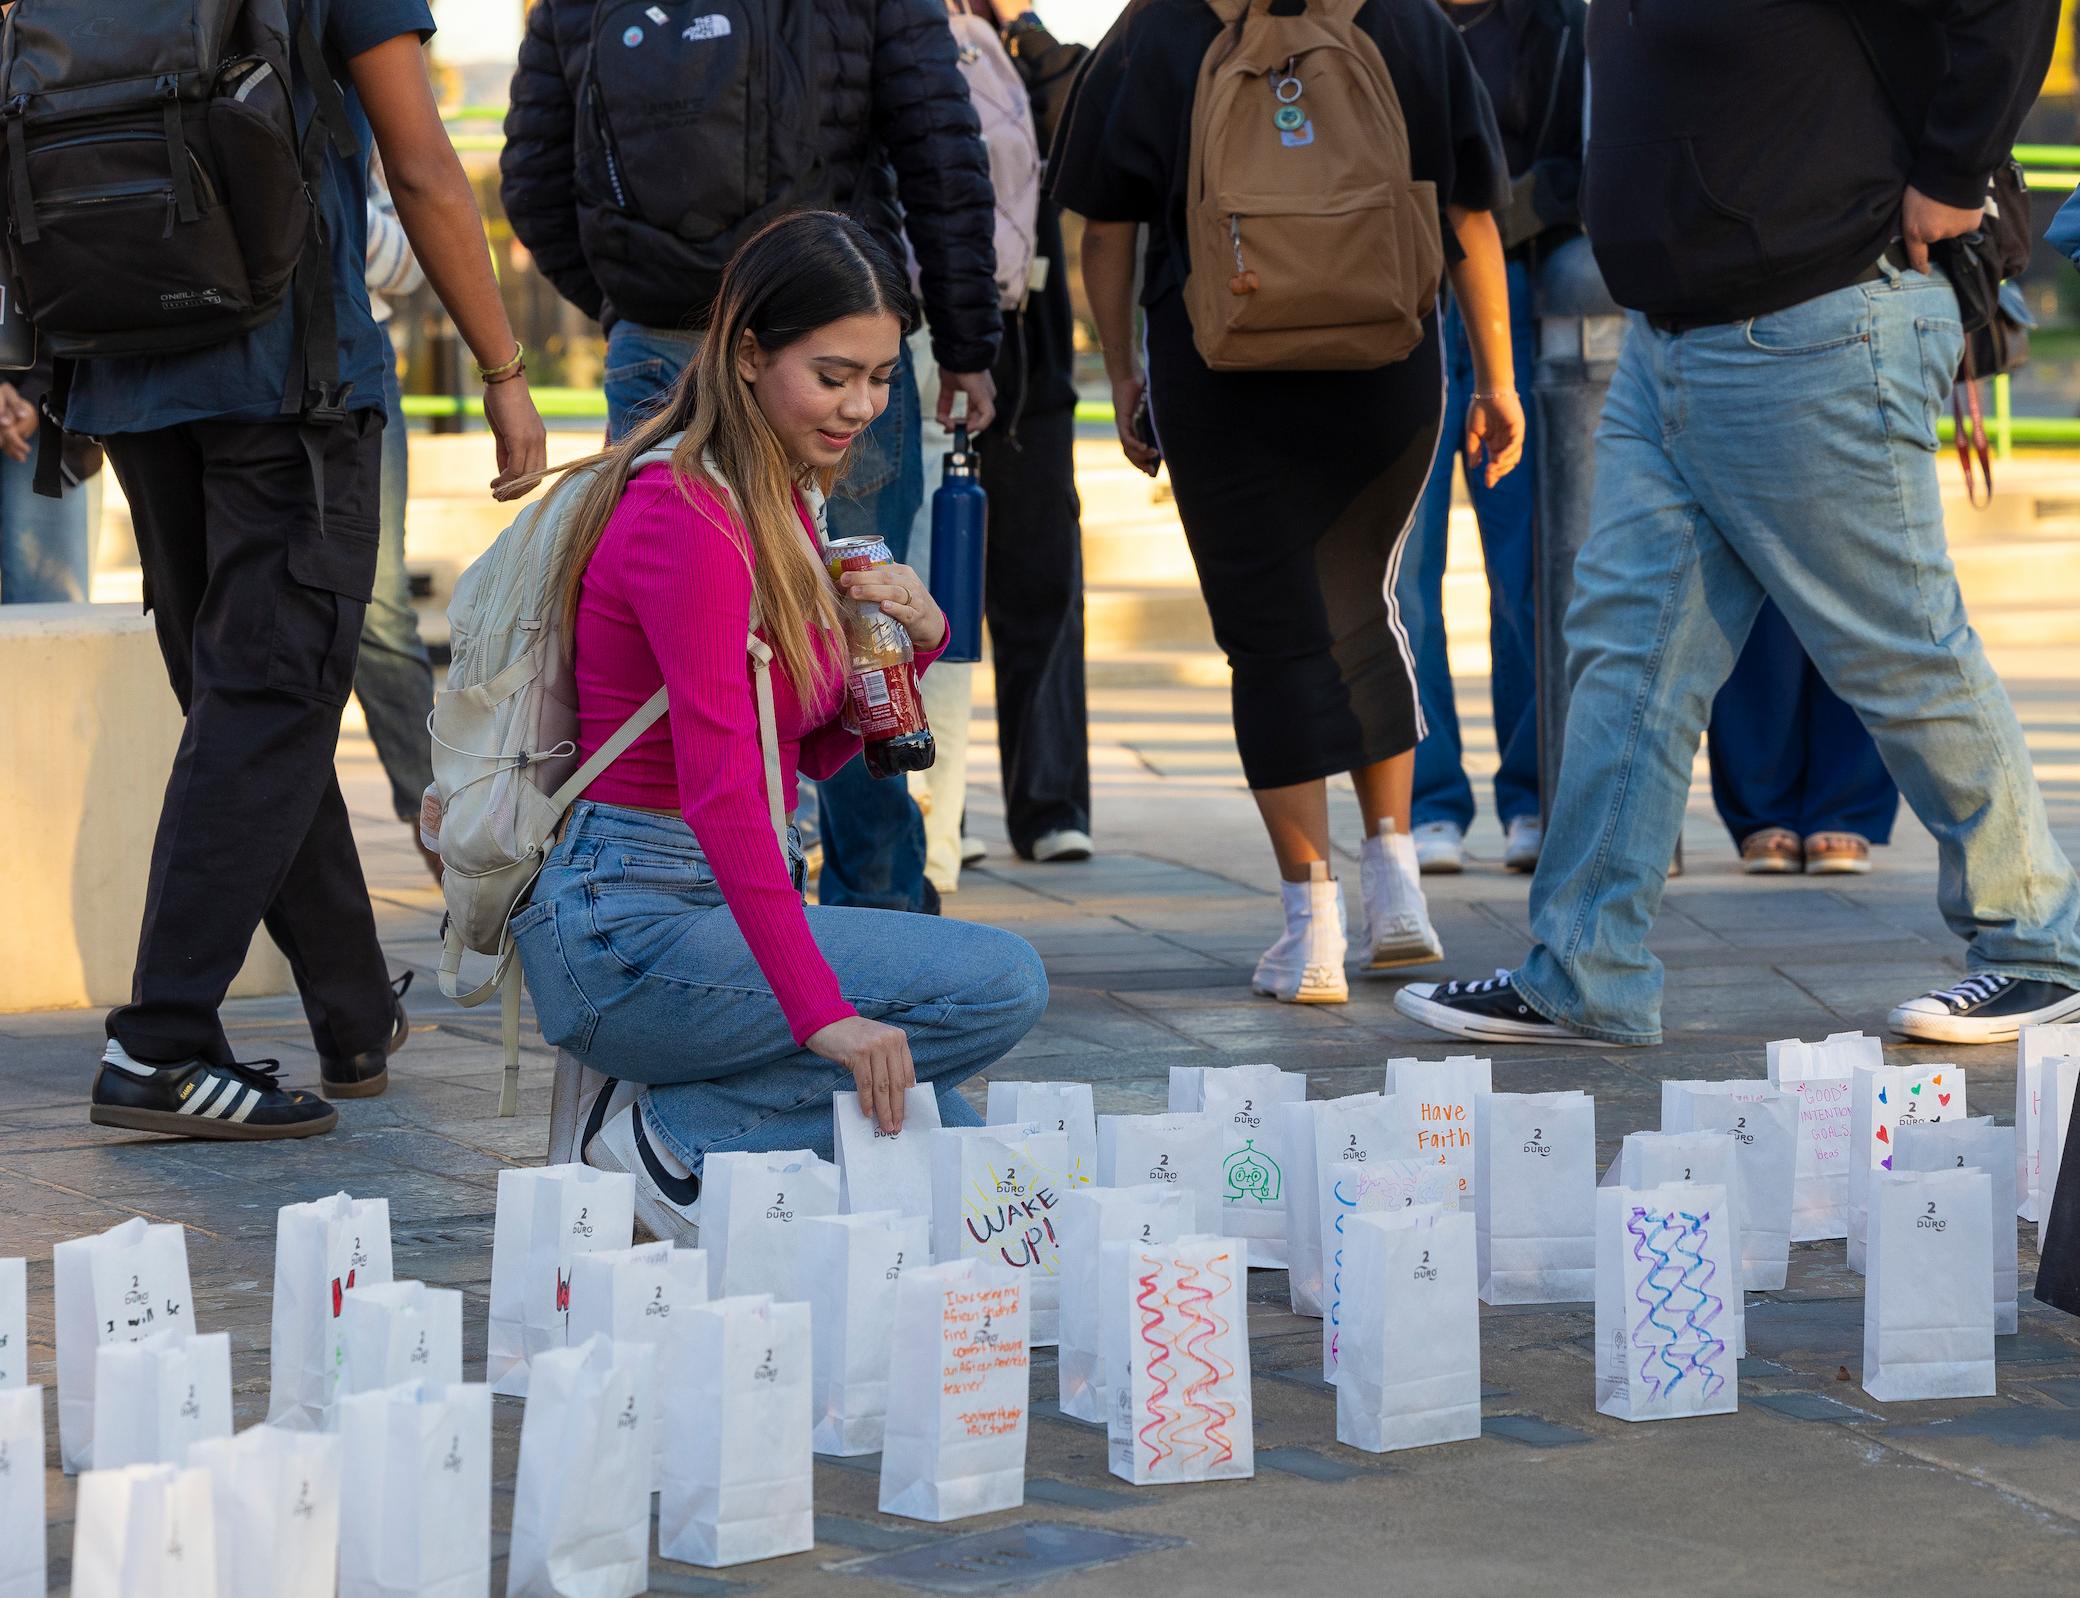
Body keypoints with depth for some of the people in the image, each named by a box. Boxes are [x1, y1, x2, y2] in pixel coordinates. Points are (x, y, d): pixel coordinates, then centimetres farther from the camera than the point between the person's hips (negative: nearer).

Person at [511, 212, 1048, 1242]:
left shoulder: (776, 504, 13)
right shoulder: (686, 514, -18)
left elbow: (813, 751, 18)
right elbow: (718, 784, -29)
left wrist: (915, 637, -2)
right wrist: (822, 1010, -38)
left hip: (718, 909, 9)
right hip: (624, 928, -9)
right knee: (1003, 982, -19)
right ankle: (667, 1134, -11)